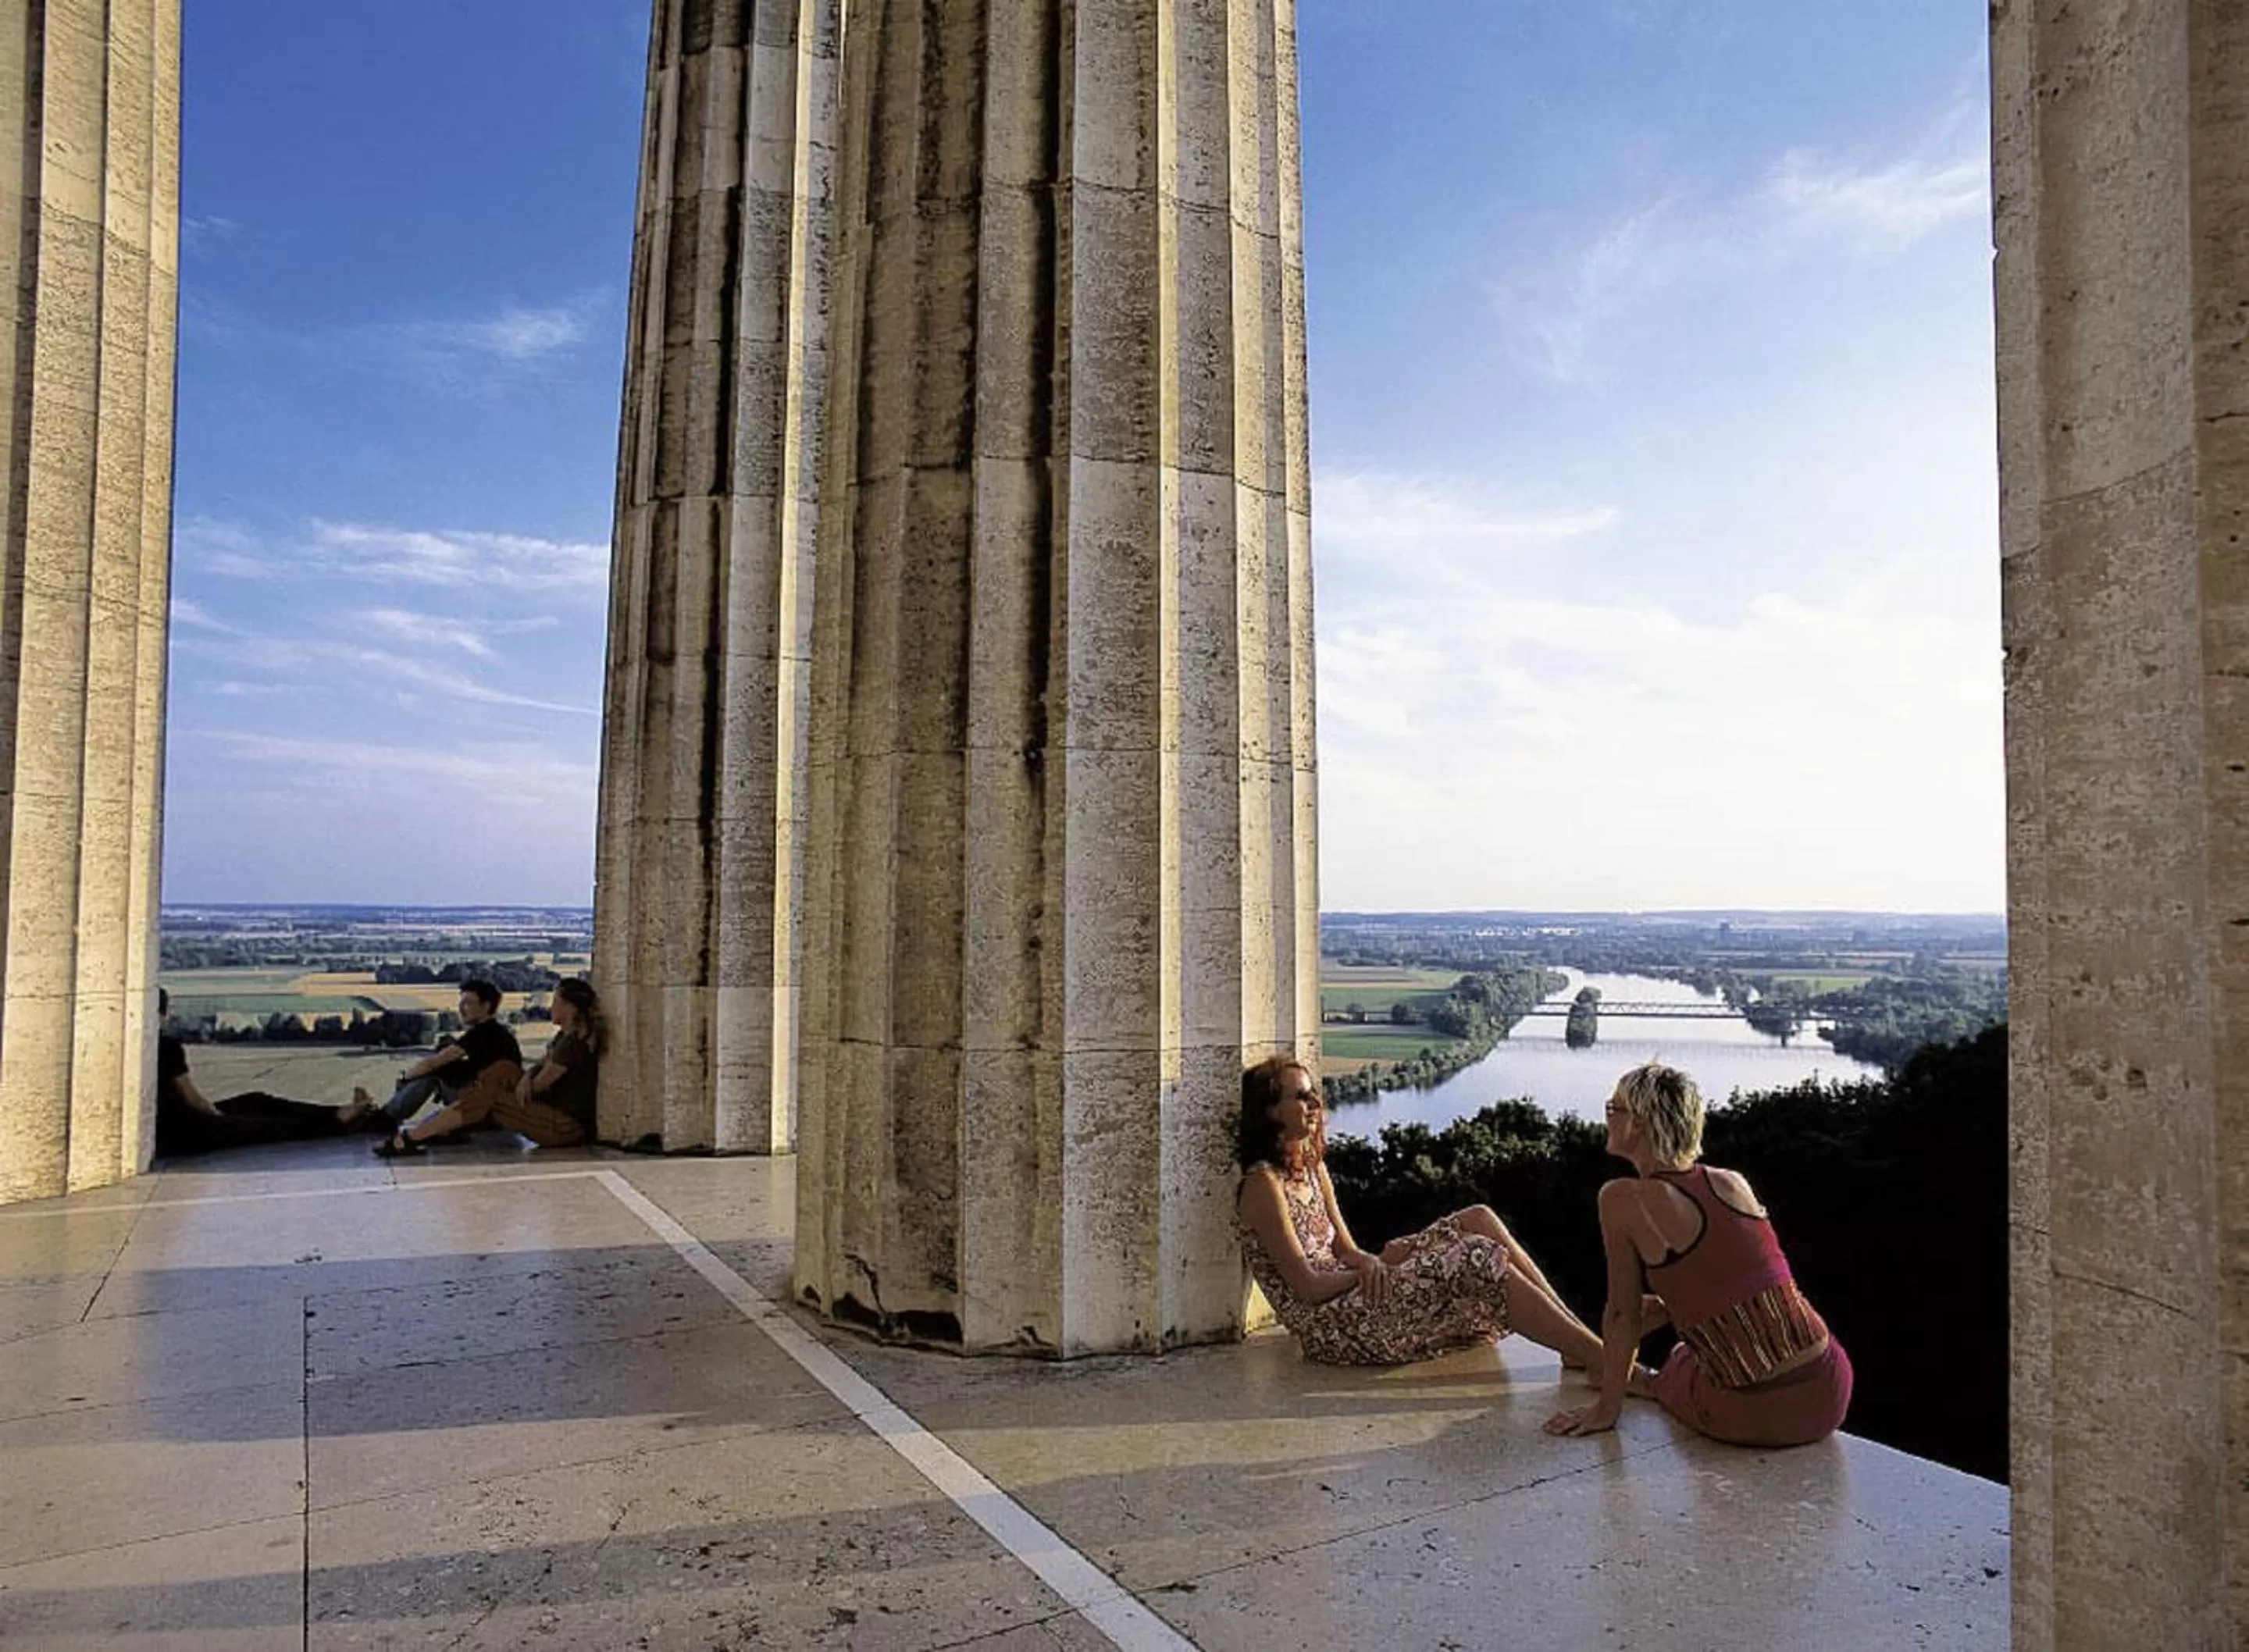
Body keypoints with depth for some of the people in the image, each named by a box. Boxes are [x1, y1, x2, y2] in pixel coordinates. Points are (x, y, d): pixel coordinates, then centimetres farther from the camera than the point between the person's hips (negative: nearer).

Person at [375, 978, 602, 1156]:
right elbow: (541, 1066, 13)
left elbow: (539, 1085, -12)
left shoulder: (574, 1043, -18)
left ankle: (412, 1138, -12)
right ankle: (442, 1130, -1)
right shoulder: (564, 1035, 14)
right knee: (503, 1070, 3)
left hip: (568, 1127, -10)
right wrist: (528, 1077, -8)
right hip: (557, 1111, 10)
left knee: (487, 1096, -15)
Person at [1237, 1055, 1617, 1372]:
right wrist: (1380, 1264, -12)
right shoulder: (1263, 1183, -14)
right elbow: (1306, 1286, -17)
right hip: (1329, 1326, -9)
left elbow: (1344, 1249, 13)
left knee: (1478, 1220, -5)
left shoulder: (1312, 1167, 15)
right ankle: (1602, 1359, -17)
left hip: (1347, 1296, 9)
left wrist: (1368, 1263, -11)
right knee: (1477, 1260, -21)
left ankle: (1576, 1331, -6)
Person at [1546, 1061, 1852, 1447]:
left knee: (1677, 1365, 30)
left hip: (1752, 1416, -4)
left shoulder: (1624, 1200, -9)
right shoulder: (1734, 1184, 6)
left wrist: (1607, 1408, 8)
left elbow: (1622, 1313, -2)